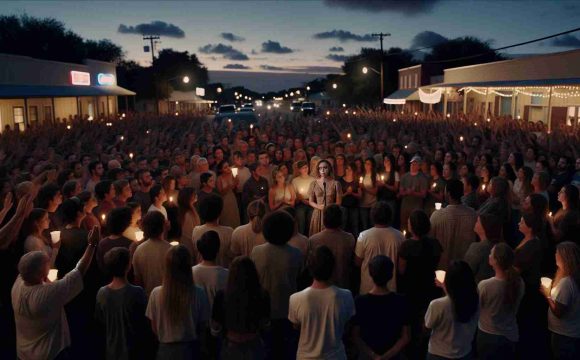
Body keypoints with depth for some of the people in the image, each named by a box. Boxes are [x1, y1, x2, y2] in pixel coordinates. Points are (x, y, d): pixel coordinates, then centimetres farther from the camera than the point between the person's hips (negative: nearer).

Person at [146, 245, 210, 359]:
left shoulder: (156, 293, -16)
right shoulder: (199, 293, -18)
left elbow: (154, 328, -4)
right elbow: (202, 326, -6)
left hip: (166, 349, 0)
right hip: (190, 349, 0)